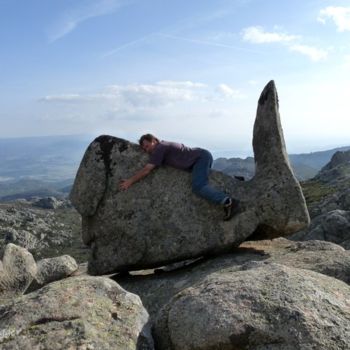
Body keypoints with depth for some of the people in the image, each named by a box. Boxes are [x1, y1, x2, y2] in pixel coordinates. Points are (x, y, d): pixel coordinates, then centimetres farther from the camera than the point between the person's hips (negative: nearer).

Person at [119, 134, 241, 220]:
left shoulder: (160, 148, -11)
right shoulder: (165, 145, 16)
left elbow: (147, 170, -15)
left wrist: (130, 181, -9)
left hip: (201, 157, -10)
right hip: (203, 156, 10)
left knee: (198, 187, -25)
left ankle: (228, 202, -36)